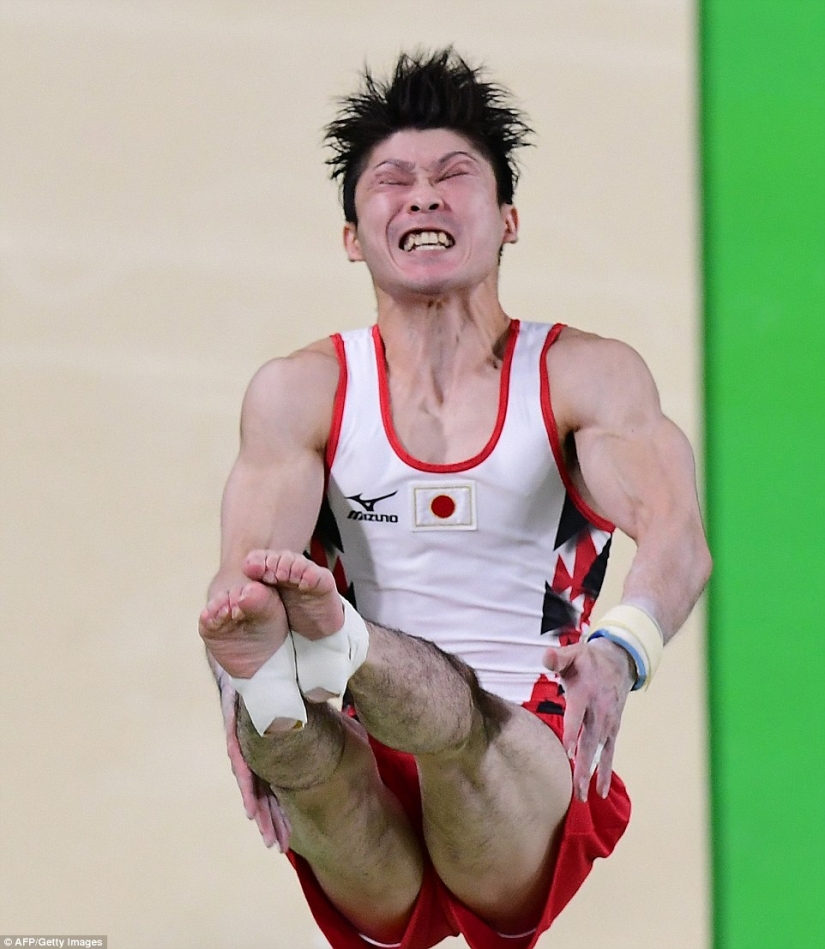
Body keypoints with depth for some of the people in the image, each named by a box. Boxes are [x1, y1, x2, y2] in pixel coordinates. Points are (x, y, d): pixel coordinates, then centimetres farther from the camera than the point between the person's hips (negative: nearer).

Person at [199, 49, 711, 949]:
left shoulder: (588, 376, 5)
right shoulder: (301, 392, 8)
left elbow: (676, 534, -15)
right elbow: (247, 564, -10)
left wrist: (619, 651, -41)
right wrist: (242, 646, -37)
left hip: (531, 773, -1)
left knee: (457, 711, -38)